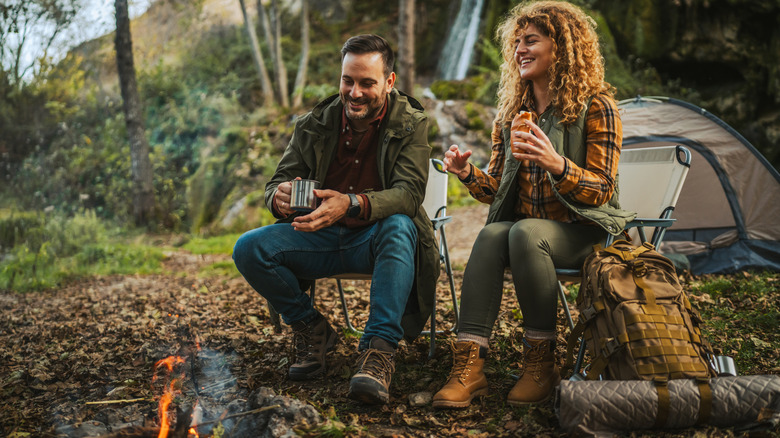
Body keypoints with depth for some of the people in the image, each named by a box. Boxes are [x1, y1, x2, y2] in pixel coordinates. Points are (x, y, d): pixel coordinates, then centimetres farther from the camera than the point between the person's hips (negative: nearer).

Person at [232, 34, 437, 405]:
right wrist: (279, 197, -27)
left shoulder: (411, 125, -5)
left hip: (376, 240, -3)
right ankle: (312, 329, 1)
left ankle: (379, 348, -36)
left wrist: (352, 205, -41)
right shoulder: (313, 125, 3)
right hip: (320, 238, 3)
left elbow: (409, 193, -19)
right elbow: (277, 183, 2)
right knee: (248, 248, -19)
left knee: (399, 227, -37)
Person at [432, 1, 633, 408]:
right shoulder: (511, 113, 12)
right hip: (524, 222, 4)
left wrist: (556, 164, -30)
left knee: (525, 233, -35)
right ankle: (468, 365, -34)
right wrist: (468, 173, -11)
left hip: (583, 231, -4)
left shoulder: (595, 107, -5)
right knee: (491, 235, -29)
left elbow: (602, 191, -11)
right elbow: (497, 189, 12)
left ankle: (541, 363, -24)